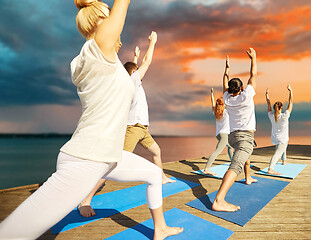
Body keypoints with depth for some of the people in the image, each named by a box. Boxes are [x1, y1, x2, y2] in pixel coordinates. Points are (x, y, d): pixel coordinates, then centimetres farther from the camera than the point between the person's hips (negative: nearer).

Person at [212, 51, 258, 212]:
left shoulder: (227, 98, 5)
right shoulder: (246, 96, -8)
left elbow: (225, 82, 22)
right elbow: (253, 76, 3)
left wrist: (227, 67, 32)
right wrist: (253, 58, 13)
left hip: (232, 136, 8)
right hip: (245, 136, -8)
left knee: (246, 154, 37)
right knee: (236, 166, -22)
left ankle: (248, 178, 52)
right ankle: (218, 201, -34)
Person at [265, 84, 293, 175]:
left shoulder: (271, 116, -8)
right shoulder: (285, 116, -18)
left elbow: (268, 104, 5)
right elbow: (290, 102, -12)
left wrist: (267, 94, 15)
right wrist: (290, 91, -6)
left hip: (274, 139, 6)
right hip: (282, 139, -6)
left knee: (284, 145, 35)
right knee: (277, 154, -12)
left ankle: (284, 160, 47)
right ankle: (270, 169, -26)